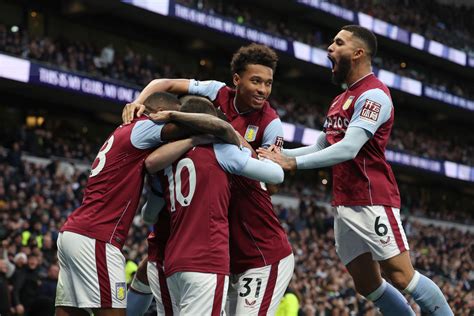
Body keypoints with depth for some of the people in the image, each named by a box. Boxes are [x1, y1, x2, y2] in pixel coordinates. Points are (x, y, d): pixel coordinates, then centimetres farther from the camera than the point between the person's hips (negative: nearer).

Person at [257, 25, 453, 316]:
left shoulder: (374, 94, -12)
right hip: (344, 204, 9)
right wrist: (279, 154, 10)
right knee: (368, 285, 9)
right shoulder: (341, 100, 20)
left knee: (401, 276, -9)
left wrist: (293, 163, -24)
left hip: (372, 202, -9)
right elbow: (321, 147, 24)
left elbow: (348, 149, -22)